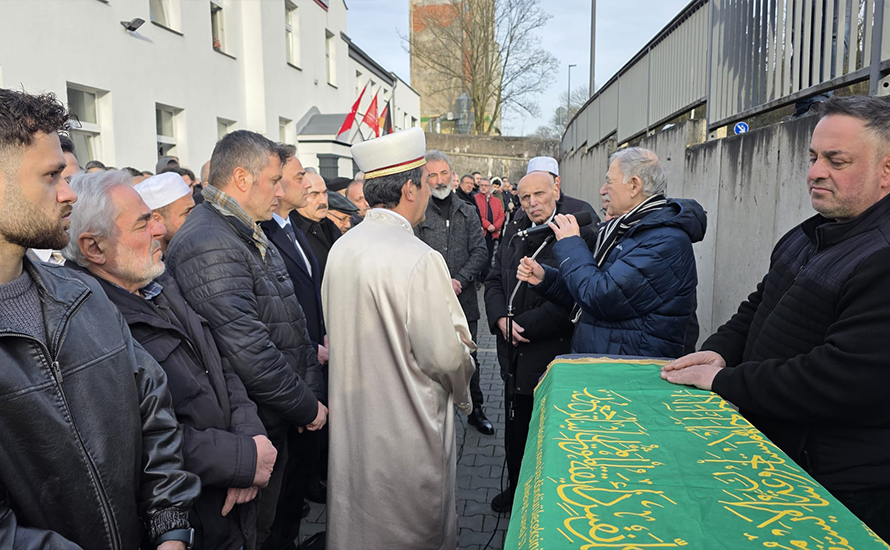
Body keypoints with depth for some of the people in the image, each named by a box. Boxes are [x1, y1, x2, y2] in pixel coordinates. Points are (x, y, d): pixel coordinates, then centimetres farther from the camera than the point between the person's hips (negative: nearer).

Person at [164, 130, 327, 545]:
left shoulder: (249, 235, 9)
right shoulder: (210, 246, -24)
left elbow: (290, 321, 12)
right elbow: (248, 352, -28)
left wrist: (311, 392, 7)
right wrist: (307, 407, -15)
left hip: (275, 419, 9)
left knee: (264, 520, 24)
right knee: (249, 530, 12)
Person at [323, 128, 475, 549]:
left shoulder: (340, 248, -1)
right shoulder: (420, 259, -24)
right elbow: (444, 354, -21)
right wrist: (462, 392, -1)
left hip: (351, 411, 7)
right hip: (407, 424, -7)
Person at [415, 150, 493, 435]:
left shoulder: (468, 213, 9)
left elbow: (480, 251, 3)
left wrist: (459, 280, -10)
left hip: (464, 299, 3)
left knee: (468, 358, 14)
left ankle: (476, 410, 29)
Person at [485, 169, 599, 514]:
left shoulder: (579, 234, -14)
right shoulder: (515, 231, 8)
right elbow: (495, 280, 10)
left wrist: (525, 325, -17)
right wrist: (501, 321, -7)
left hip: (554, 352, -6)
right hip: (515, 351, 6)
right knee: (515, 427, 19)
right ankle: (515, 489, 40)